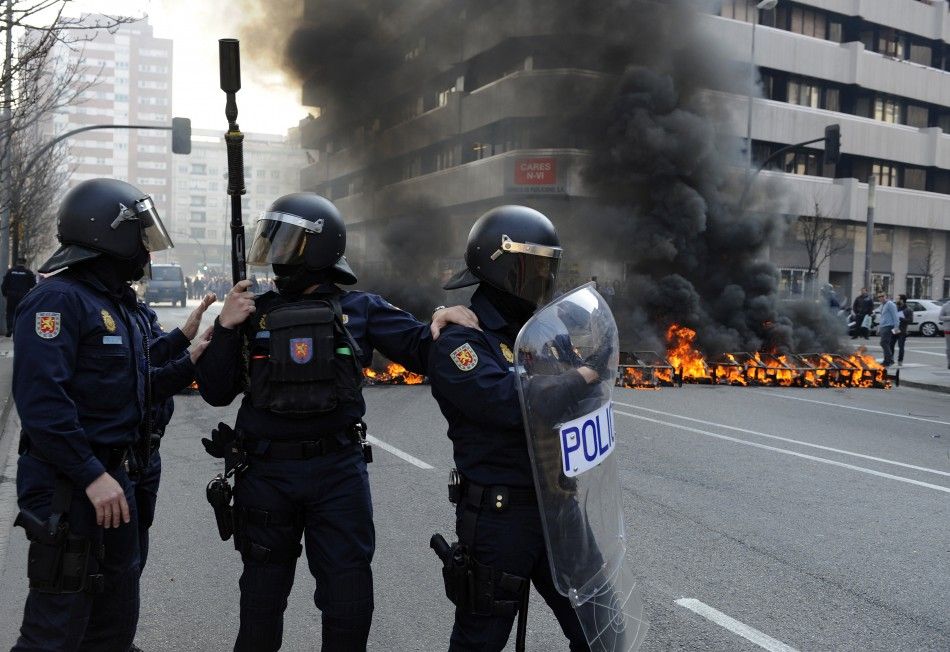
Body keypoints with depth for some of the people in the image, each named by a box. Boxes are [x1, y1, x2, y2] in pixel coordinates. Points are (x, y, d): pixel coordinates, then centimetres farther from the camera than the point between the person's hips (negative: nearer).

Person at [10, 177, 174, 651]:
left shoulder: (119, 305, 15)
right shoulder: (58, 299, -15)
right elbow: (41, 399, -24)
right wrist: (92, 475, -24)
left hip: (113, 478, 9)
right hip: (68, 487, -9)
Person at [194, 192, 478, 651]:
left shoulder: (360, 309, -1)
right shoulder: (255, 312, 3)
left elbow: (423, 354, -3)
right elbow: (216, 394, 3)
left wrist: (442, 323, -23)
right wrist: (225, 329, -10)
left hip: (338, 470, -1)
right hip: (266, 472, 2)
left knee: (349, 596, 10)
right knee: (262, 595, 20)